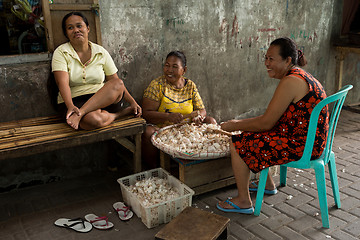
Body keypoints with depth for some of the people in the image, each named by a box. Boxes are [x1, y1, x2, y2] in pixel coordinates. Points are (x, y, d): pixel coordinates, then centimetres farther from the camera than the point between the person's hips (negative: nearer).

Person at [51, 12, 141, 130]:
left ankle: (80, 113, -31)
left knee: (118, 84, -29)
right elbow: (63, 83, -15)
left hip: (104, 100, 3)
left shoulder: (101, 52, 8)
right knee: (93, 120, -37)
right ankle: (121, 113, -11)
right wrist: (70, 106, -33)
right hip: (74, 101, -3)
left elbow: (116, 82, 7)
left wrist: (132, 102, -6)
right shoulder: (61, 52, 1)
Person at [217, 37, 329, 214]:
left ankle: (243, 201, 6)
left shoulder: (290, 82, -22)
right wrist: (240, 122, 10)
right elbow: (272, 118, 14)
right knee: (250, 134, 23)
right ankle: (268, 184, 36)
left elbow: (265, 123, -20)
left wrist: (234, 126, -6)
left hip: (301, 146, -11)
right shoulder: (300, 76, 11)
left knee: (238, 143, -6)